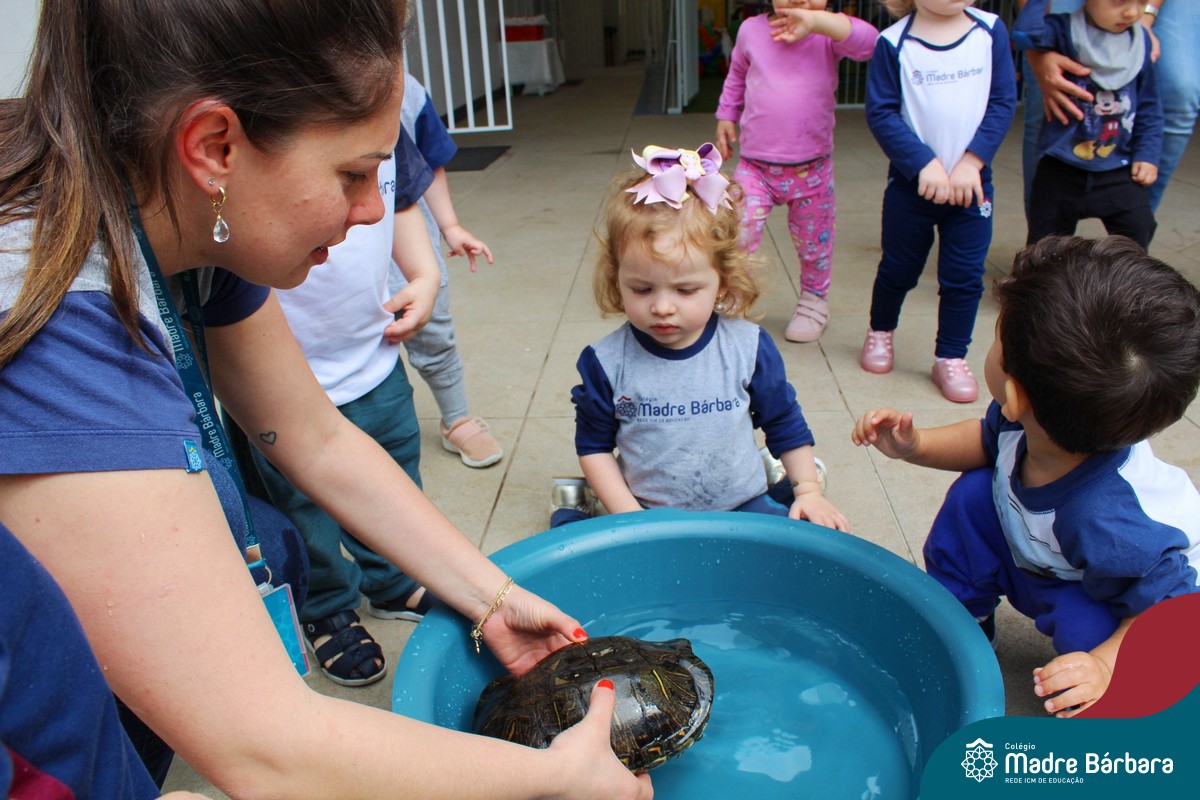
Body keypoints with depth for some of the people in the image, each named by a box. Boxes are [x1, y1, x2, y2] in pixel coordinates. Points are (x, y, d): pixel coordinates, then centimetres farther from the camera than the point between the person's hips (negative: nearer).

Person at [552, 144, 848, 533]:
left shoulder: (750, 348, -6)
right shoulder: (606, 362, -9)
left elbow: (785, 424, 9)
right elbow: (595, 446, 1)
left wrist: (808, 491, 5)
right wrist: (629, 515, -8)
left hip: (743, 507, 2)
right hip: (647, 514, -1)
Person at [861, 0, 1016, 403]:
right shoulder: (894, 42, -9)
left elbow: (1003, 101, -1)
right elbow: (880, 112, -11)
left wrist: (972, 161, -12)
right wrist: (924, 163, -18)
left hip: (971, 182, 2)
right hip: (911, 183, -1)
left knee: (964, 276, 4)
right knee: (898, 268, 13)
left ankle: (951, 358, 19)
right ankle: (880, 331, 39)